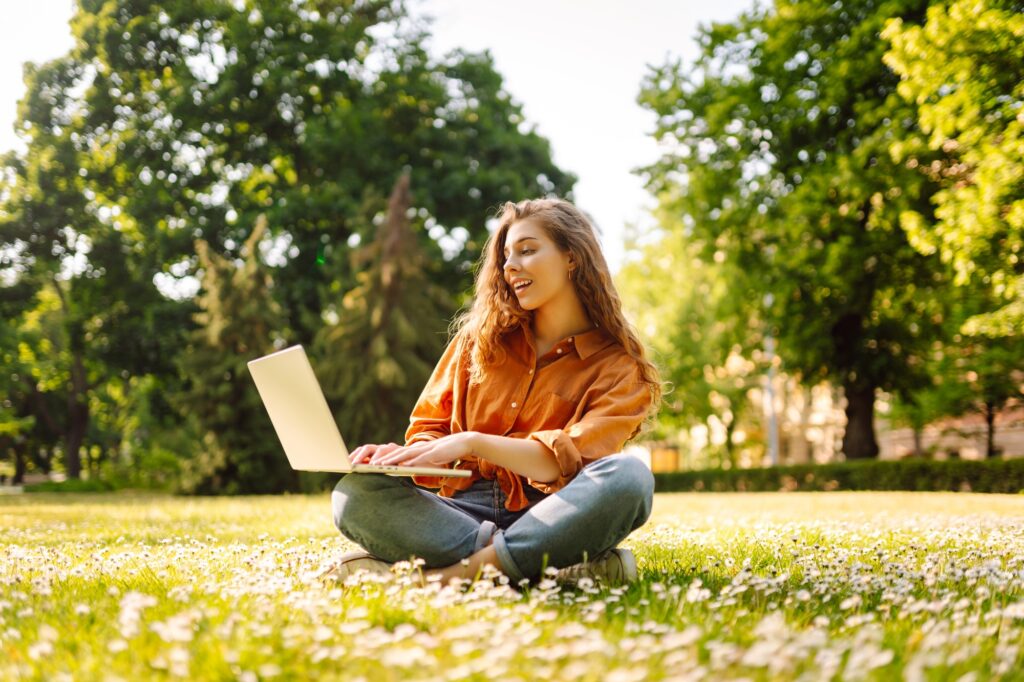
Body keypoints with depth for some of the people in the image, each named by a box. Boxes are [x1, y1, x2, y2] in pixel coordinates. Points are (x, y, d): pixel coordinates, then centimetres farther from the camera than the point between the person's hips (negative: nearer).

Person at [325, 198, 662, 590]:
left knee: (630, 476, -33)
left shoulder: (619, 367, 3)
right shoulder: (480, 337, 15)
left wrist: (472, 443, -23)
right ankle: (554, 564, -30)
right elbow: (430, 427, 13)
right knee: (355, 494, -26)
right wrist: (404, 455, -11)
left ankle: (457, 570, -29)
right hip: (464, 506, 3)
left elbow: (568, 462, -10)